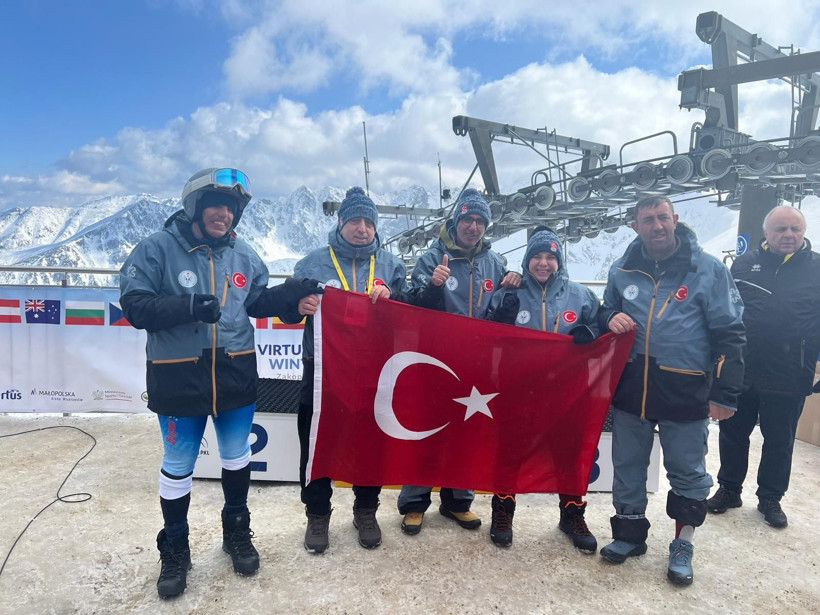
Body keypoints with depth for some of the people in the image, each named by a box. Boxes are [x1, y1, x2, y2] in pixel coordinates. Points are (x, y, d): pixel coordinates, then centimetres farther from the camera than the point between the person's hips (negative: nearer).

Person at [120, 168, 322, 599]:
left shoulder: (243, 254, 5)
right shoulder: (157, 249, -8)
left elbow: (257, 302, 13)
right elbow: (135, 306, -13)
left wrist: (291, 292, -4)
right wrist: (187, 306, -28)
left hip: (236, 374, 4)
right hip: (178, 378, -3)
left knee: (237, 457, 17)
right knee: (177, 466, 11)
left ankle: (237, 533, 39)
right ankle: (175, 550, 32)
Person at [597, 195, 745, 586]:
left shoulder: (709, 270, -4)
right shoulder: (622, 271, 5)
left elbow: (729, 335, -4)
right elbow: (605, 312, 19)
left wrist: (725, 393, -9)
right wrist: (610, 318, -6)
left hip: (685, 393, -3)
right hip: (630, 389, 3)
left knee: (688, 473, 10)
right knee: (627, 468, 14)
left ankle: (683, 547, 31)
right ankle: (630, 535, 34)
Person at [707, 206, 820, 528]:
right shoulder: (745, 264, 3)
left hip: (788, 377, -1)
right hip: (740, 371, 1)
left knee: (779, 441, 13)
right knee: (732, 434, 13)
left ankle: (770, 498, 31)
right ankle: (729, 489, 31)